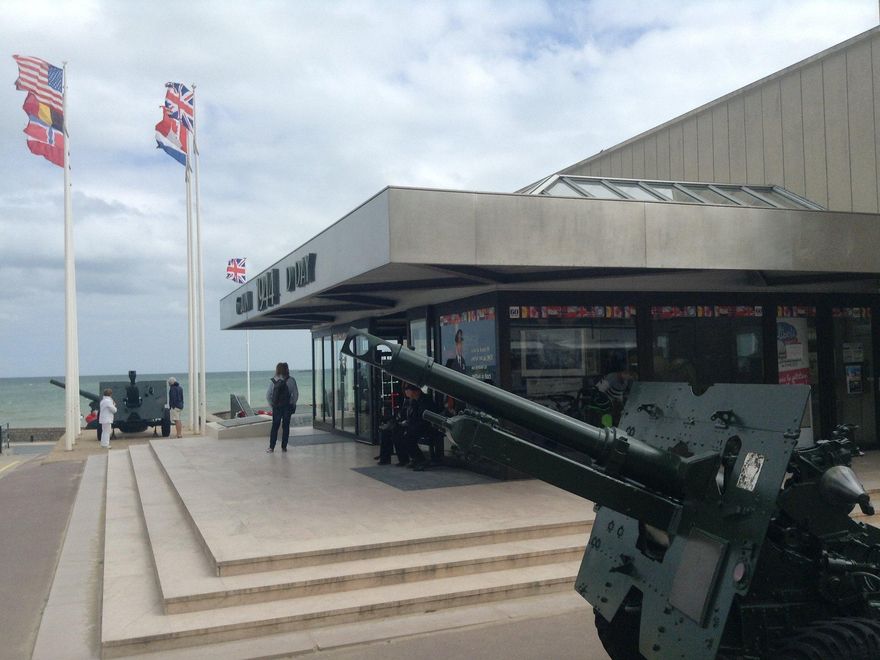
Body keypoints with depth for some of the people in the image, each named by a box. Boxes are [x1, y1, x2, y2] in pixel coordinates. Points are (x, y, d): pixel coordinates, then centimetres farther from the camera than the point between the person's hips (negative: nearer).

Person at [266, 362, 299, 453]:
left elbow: (268, 395, -6)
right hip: (287, 407, -1)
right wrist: (292, 404, 5)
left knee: (274, 426, 10)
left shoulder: (272, 381, -5)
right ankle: (284, 447, 10)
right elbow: (296, 394, -8)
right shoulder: (290, 381, -8)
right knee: (286, 426, 8)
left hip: (276, 407, 1)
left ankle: (271, 447, 9)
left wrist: (272, 404, 6)